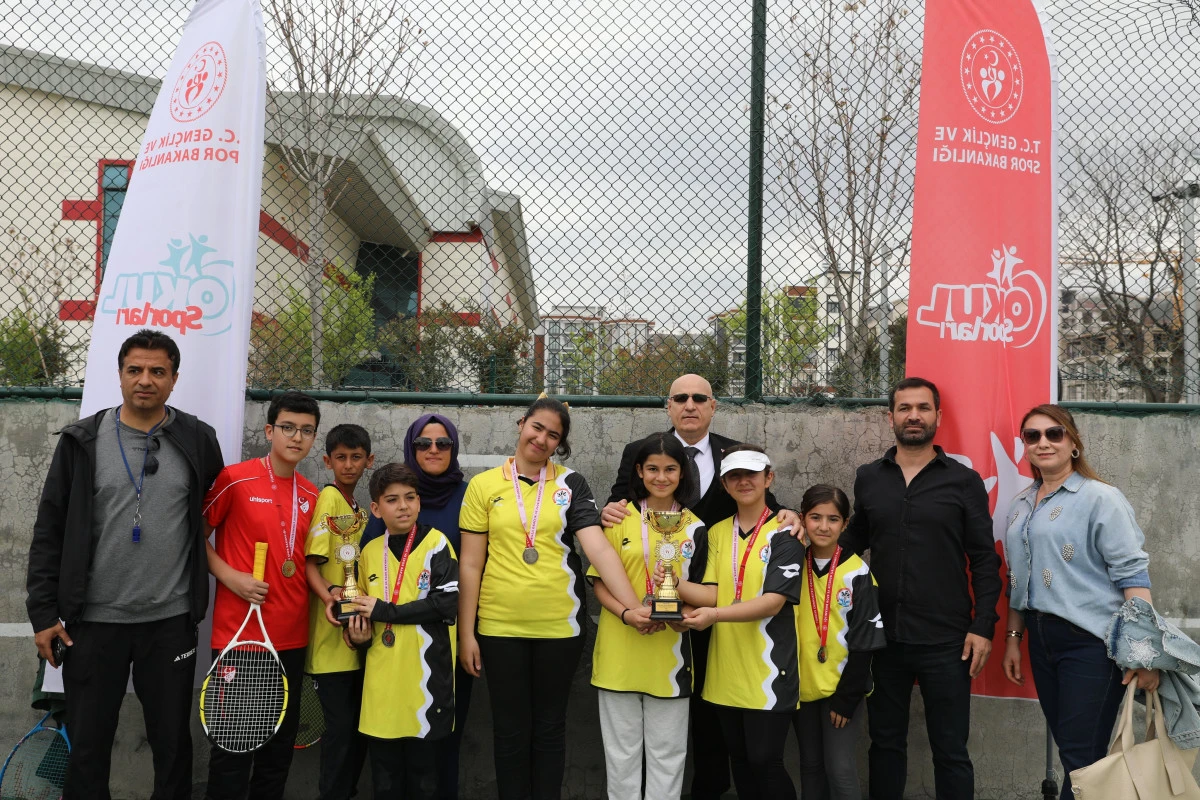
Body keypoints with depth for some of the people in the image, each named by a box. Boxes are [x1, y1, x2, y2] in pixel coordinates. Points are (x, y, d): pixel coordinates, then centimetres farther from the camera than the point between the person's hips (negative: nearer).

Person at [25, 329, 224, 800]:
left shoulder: (198, 441, 1)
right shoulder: (82, 441, 0)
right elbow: (49, 532, 2)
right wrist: (42, 612, -1)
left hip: (171, 622, 0)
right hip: (94, 621, 0)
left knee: (173, 744, 9)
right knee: (87, 748, 9)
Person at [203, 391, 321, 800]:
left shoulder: (312, 496, 8)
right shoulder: (234, 478, -8)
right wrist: (229, 576, -12)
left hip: (292, 637, 5)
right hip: (239, 631, -5)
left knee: (281, 740, 14)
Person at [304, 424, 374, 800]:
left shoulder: (360, 510, 14)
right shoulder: (329, 497, -8)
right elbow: (309, 562, -14)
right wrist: (329, 596, -29)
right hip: (333, 636, -7)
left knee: (360, 725, 12)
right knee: (341, 726, -5)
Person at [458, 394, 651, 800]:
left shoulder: (571, 484, 1)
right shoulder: (484, 485, 0)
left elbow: (598, 547, -10)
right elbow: (470, 564, 1)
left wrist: (632, 606, -21)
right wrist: (465, 633, -2)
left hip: (559, 625, 0)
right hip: (499, 626, 0)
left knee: (550, 729, 13)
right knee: (510, 731, 11)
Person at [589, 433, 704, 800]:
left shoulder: (693, 528, 5)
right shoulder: (618, 518, 1)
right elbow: (600, 582, 0)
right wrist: (627, 613, -18)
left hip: (670, 655, 1)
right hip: (620, 653, -1)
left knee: (667, 753, 9)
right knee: (621, 751, 9)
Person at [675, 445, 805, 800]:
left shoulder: (784, 534, -6)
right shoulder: (717, 532, 10)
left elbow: (774, 601, -16)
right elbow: (712, 593, 3)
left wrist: (716, 615, -29)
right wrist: (674, 584, -17)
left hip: (768, 668, -5)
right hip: (726, 668, 5)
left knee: (765, 761, -3)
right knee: (739, 758, 14)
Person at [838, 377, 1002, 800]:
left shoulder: (964, 481, -1)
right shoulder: (868, 478, 6)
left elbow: (984, 560, -1)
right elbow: (852, 542, 13)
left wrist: (982, 626, -8)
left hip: (946, 640, -2)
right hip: (883, 636, 3)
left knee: (950, 751, 7)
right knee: (885, 742, 15)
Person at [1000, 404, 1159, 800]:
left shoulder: (1100, 498, -8)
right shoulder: (1020, 505, 12)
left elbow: (1131, 572, -14)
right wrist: (1013, 638, 16)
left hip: (1090, 641, -6)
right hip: (1042, 640, 6)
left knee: (1081, 756, -3)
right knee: (1067, 748, 12)